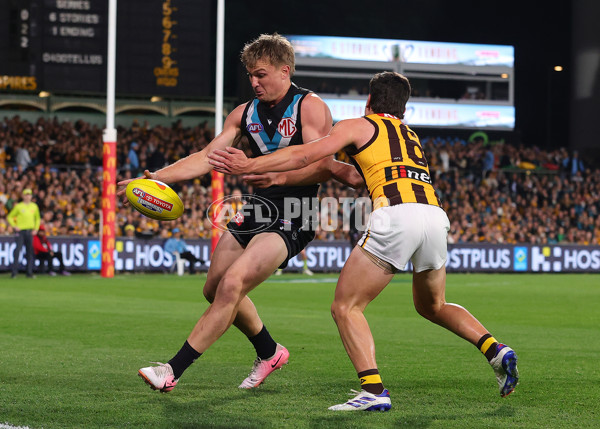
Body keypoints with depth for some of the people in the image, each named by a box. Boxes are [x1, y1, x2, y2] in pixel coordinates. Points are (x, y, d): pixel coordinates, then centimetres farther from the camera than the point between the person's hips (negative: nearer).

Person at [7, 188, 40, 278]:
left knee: (30, 252, 5)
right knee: (17, 250, -11)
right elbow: (10, 217, 6)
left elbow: (38, 218, 19)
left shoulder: (34, 206, 9)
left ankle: (29, 272, 10)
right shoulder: (18, 206, 0)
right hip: (21, 231, -3)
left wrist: (36, 229, 6)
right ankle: (14, 272, -9)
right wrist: (14, 226, -6)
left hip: (30, 232, 3)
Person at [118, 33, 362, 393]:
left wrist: (277, 177, -34)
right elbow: (207, 158, 8)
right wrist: (157, 177, -5)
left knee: (232, 285, -20)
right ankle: (270, 352, 34)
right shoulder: (245, 113, 12)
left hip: (292, 219, -8)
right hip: (257, 210, 8)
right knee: (215, 289, 12)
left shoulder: (310, 107, -8)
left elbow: (323, 167, -18)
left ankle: (174, 370, -19)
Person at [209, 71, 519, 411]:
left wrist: (248, 166, 13)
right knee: (432, 305, 29)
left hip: (397, 215, -6)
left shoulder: (358, 127, 15)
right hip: (436, 214, 6)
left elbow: (305, 156, 8)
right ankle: (496, 350, 11)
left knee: (346, 307, 2)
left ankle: (374, 392, -13)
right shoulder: (412, 137, 33)